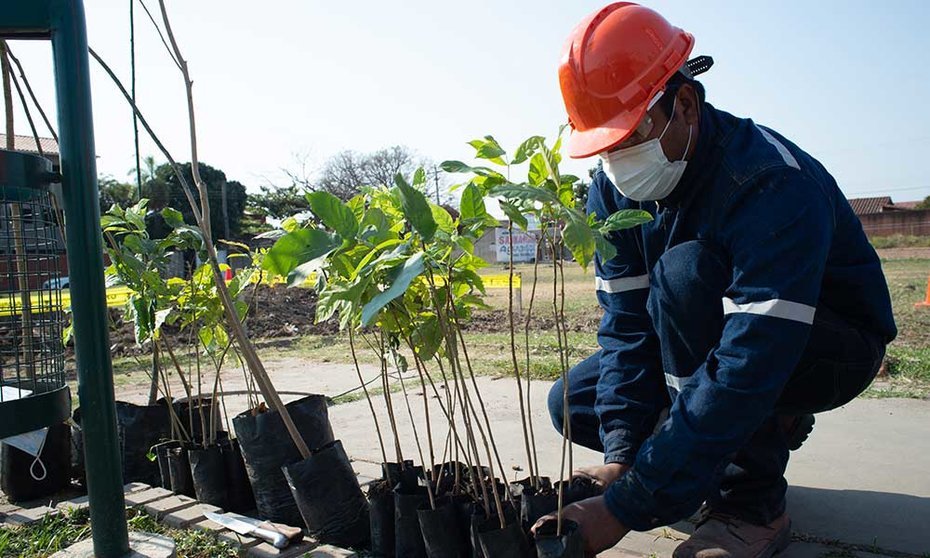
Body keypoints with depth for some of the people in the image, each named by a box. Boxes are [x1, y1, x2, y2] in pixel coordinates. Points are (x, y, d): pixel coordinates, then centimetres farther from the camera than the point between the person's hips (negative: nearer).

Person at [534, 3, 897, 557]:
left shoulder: (774, 182, -33)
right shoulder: (614, 190, -12)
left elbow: (753, 363, -40)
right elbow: (627, 323, -13)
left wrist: (627, 507, -40)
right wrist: (622, 456, -27)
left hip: (835, 348, -6)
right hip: (717, 345, 7)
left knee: (685, 272, -34)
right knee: (573, 403, -7)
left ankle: (753, 504, -19)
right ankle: (766, 434, 8)